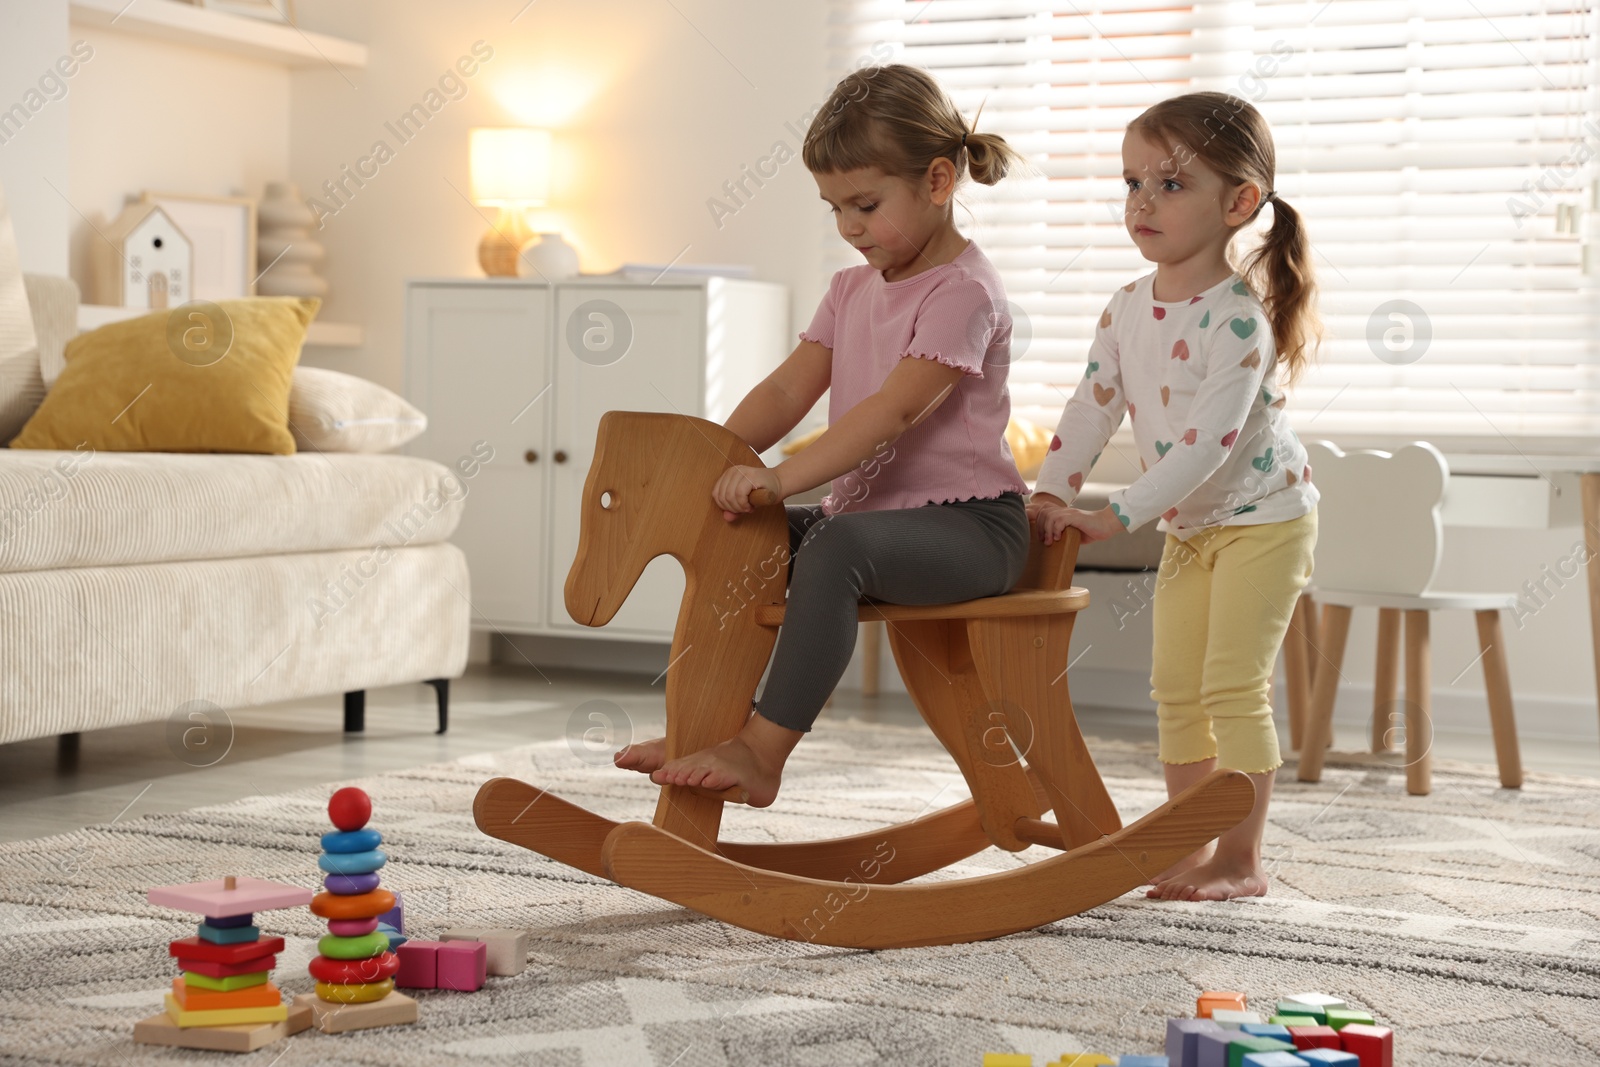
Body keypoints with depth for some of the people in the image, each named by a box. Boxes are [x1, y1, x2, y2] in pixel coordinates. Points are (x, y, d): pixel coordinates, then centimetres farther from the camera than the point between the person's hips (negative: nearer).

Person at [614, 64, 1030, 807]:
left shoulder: (963, 291, -13)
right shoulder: (853, 288, 15)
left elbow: (893, 410, -26)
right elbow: (787, 391, 8)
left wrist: (781, 478, -34)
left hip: (969, 523, -9)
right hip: (869, 512, 9)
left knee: (837, 546, -36)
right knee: (736, 534, -1)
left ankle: (761, 752, -35)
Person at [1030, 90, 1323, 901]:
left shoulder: (1237, 317, -24)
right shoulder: (1128, 308, 0)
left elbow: (1209, 439, -31)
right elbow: (1094, 405, 2)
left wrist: (1118, 516, -33)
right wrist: (1050, 493, -11)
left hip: (1263, 517, -8)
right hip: (1187, 528, 8)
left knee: (1232, 684, -9)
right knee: (1174, 687, 8)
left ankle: (1241, 859, 0)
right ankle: (1190, 847, 18)